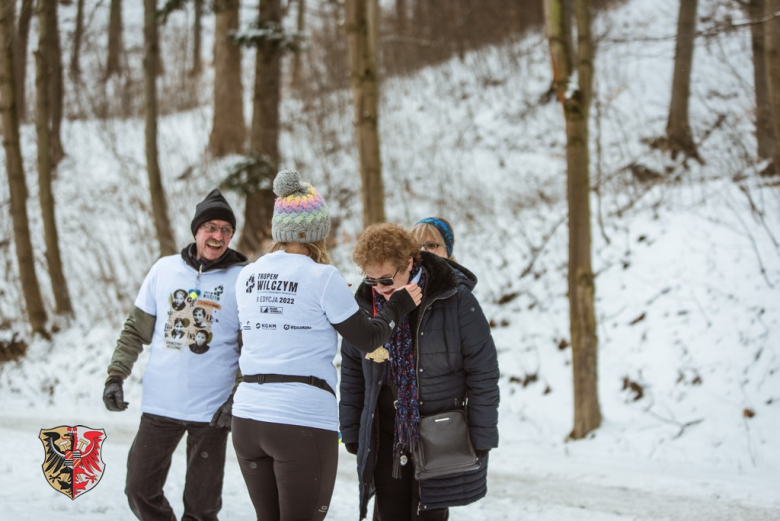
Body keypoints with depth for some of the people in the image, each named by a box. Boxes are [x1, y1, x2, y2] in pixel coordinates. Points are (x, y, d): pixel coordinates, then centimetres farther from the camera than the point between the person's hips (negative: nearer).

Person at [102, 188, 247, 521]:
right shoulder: (164, 270, 4)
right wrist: (116, 376, 2)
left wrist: (237, 399, -11)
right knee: (141, 491, 7)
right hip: (159, 406, 3)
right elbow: (137, 330, 11)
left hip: (211, 412, -3)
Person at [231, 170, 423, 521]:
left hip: (247, 416, 6)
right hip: (303, 421, -6)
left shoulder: (247, 277, 9)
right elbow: (367, 339, -1)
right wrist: (399, 306, 15)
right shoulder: (321, 277, -7)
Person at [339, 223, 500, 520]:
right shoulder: (365, 304, -1)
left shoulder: (456, 300, -13)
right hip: (386, 438, 3)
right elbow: (352, 374, 9)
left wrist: (482, 438, -8)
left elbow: (483, 373, -8)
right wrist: (351, 433, 8)